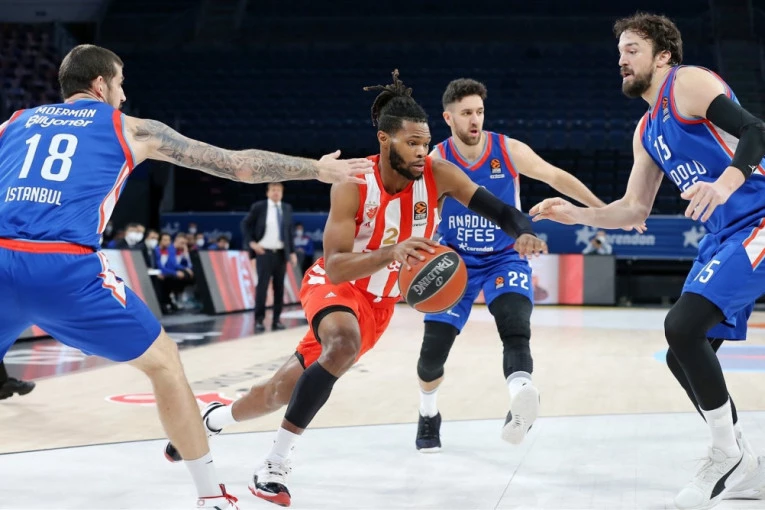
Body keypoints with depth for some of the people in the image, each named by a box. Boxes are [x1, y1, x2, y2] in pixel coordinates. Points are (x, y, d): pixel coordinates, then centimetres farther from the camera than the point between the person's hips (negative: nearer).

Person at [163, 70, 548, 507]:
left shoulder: (438, 175, -18)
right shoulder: (353, 184, -26)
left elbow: (501, 212, -20)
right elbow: (334, 267, -32)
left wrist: (525, 233, -43)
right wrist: (392, 250, -48)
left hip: (380, 302, 4)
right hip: (334, 286, -4)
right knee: (344, 345, -37)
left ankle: (213, 418, 40)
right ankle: (275, 465, -24)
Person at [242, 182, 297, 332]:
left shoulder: (287, 208, 8)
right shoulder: (258, 207, -3)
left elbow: (289, 231, 11)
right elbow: (245, 224, 3)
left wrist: (292, 252, 6)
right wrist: (251, 243, -7)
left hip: (281, 253, 4)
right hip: (264, 252, -4)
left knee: (279, 287, 5)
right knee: (262, 286, -7)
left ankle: (276, 320, 11)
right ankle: (259, 320, -2)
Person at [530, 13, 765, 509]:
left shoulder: (690, 83, -7)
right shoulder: (646, 133, 19)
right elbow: (635, 209, 23)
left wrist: (724, 183, -38)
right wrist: (575, 214, 10)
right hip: (724, 236, 10)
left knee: (682, 327, -23)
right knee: (684, 355, 8)